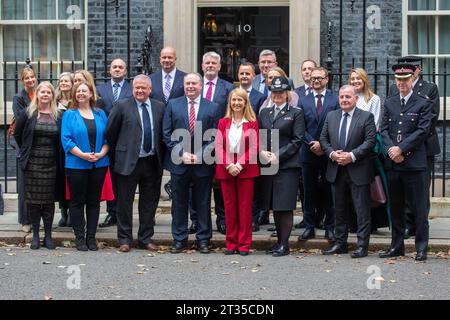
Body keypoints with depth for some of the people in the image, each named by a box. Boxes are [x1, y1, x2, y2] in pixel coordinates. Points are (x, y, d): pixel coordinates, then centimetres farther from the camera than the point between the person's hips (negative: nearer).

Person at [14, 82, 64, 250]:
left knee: (49, 200, 4)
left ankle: (48, 235, 12)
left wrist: (58, 157, 3)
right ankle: (35, 235, 12)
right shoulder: (28, 113, 1)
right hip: (33, 163, -1)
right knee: (33, 198, 2)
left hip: (51, 164, 1)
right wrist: (27, 151, 8)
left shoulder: (58, 115, 4)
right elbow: (17, 134, 10)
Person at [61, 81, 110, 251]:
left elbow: (107, 137, 6)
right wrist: (83, 155, -18)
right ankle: (79, 238, 9)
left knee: (94, 201, 7)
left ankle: (91, 237, 14)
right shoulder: (69, 114, 1)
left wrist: (101, 154, -12)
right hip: (77, 165, -3)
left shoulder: (100, 114, 10)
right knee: (77, 202, 2)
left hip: (99, 164, 3)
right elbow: (66, 139, -7)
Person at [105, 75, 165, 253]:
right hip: (128, 162, -3)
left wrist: (161, 156, 7)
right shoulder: (122, 106, -3)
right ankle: (124, 239, 14)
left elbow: (163, 133, 11)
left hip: (152, 163, 3)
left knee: (149, 203, 10)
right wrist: (117, 153, 4)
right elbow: (110, 132, 1)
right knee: (125, 202, 4)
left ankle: (146, 238, 21)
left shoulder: (159, 107, 7)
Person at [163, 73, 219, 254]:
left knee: (203, 203, 6)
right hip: (178, 163, 1)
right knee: (179, 203, 7)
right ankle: (179, 239, 16)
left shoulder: (213, 108, 3)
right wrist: (181, 153, -9)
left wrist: (200, 155, -12)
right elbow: (167, 134, 2)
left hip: (203, 164, -1)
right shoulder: (173, 105, 6)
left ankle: (203, 239, 15)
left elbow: (215, 137, -1)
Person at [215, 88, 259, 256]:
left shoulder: (252, 123, 2)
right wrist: (229, 165, -11)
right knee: (229, 206, 5)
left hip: (246, 169, -2)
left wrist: (240, 165, -12)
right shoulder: (223, 122, 8)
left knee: (245, 207, 0)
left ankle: (244, 244, 6)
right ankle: (231, 243, 11)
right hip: (226, 170, 2)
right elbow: (219, 146, 2)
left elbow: (254, 148, -2)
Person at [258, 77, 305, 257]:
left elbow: (297, 140, -5)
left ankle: (284, 244, 0)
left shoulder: (296, 113, 2)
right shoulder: (264, 113, 16)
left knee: (285, 206, -6)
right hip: (267, 165, 5)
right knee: (274, 206, 8)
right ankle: (279, 241, 16)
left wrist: (278, 156, -12)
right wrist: (262, 152, -6)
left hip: (287, 165, -5)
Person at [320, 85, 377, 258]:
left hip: (358, 171, -5)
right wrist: (332, 153, -8)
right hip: (336, 170, 5)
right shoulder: (331, 116, 11)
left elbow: (370, 140, -10)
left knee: (362, 210, -2)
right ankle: (340, 243, 22)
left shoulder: (366, 117, -3)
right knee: (339, 209, 13)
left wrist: (352, 155, -19)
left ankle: (362, 246, 3)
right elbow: (323, 139, 10)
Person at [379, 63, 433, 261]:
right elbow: (384, 130, 8)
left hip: (414, 163, -4)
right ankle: (397, 246, 20)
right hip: (392, 163, 5)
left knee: (418, 208, -1)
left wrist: (401, 148, -14)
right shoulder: (389, 103, 14)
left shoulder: (423, 104, 0)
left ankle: (421, 249, 6)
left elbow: (422, 131, -9)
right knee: (395, 207, 11)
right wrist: (391, 149, -9)